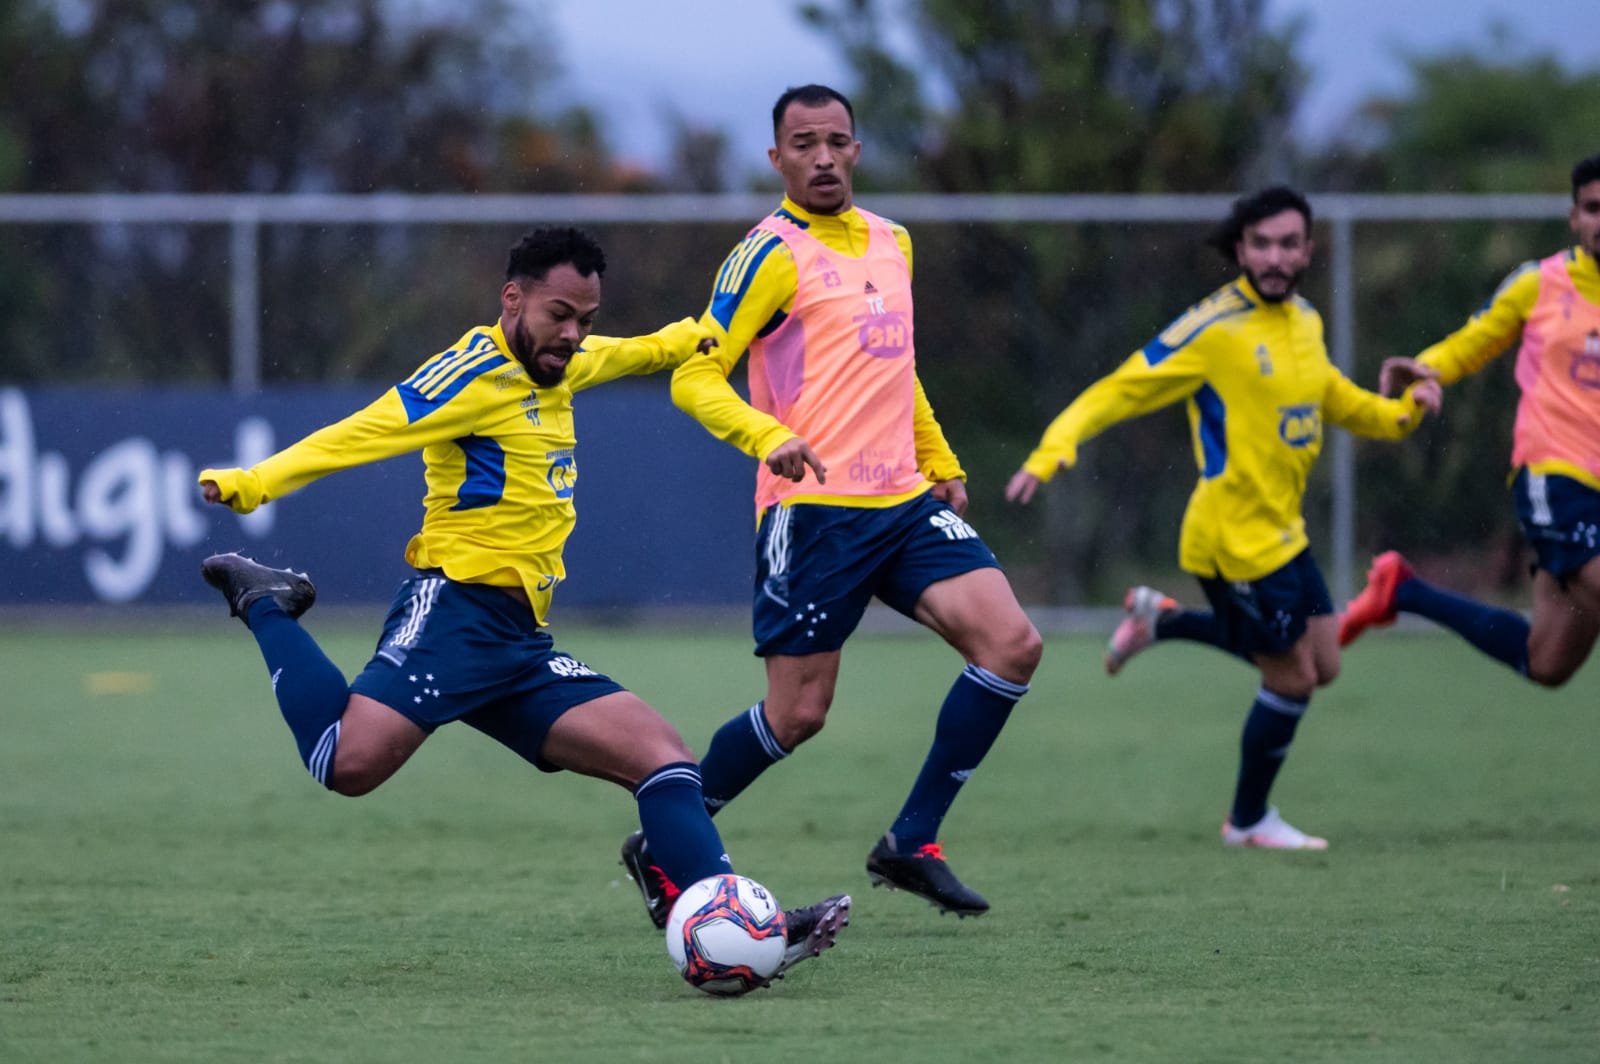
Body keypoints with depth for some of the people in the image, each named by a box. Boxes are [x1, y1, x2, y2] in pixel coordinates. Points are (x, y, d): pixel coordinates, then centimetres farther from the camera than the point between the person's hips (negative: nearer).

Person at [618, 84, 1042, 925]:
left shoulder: (891, 242, 15)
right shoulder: (772, 253, -7)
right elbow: (695, 376, -13)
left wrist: (941, 463, 25)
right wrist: (770, 436, -29)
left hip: (905, 501, 7)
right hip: (814, 509, -7)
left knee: (1012, 644, -10)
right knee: (797, 712, -5)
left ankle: (911, 845, -2)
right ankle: (660, 849, 17)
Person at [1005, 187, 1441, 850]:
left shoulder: (1304, 322, 6)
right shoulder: (1215, 328, -18)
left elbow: (1332, 398, 24)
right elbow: (1119, 391, -18)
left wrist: (1403, 412, 6)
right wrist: (1052, 452, -31)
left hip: (1281, 533, 8)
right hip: (1238, 538, -8)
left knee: (1319, 665, 16)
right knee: (1293, 678, -2)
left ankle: (1159, 620, 30)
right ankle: (1249, 820, 19)